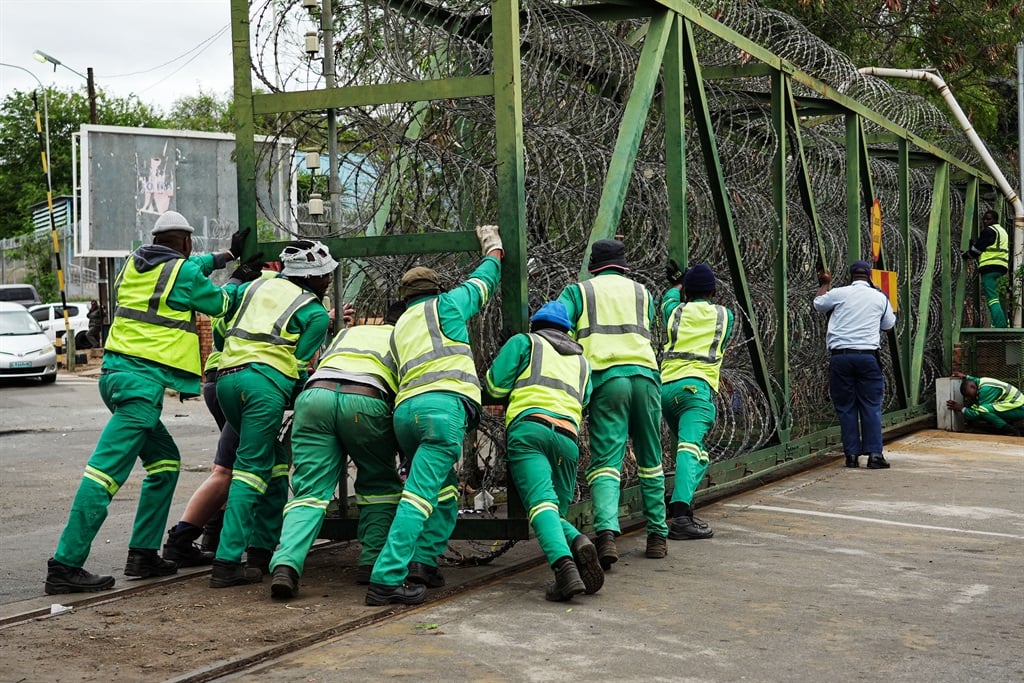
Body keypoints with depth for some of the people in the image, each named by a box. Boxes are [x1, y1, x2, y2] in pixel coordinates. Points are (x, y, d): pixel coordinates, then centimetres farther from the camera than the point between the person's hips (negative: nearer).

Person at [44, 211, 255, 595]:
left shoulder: (135, 264, 16)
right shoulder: (184, 271, -4)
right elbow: (219, 303, 13)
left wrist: (226, 256, 40)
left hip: (117, 372, 9)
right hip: (143, 379, -9)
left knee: (164, 461, 19)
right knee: (106, 470, -13)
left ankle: (144, 553, 17)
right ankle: (65, 565, -17)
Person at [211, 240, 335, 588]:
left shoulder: (260, 285, 25)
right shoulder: (316, 313, 10)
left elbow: (224, 329, 24)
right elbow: (300, 364, 5)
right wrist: (298, 402, 17)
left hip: (226, 376, 6)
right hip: (265, 380, -6)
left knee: (273, 463, 18)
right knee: (251, 469, -7)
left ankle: (262, 550, 17)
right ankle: (227, 563, -13)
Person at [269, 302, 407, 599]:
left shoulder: (348, 332, 39)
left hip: (314, 394, 3)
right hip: (366, 400, -2)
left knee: (310, 492, 0)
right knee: (381, 487, 20)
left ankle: (286, 564, -20)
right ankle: (372, 562, 11)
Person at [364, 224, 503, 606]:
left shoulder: (399, 327, 31)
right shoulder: (445, 305, 16)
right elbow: (484, 282, 31)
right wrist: (493, 247, 48)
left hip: (404, 410, 7)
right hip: (444, 405, -7)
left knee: (444, 489, 20)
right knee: (420, 494, -13)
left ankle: (423, 561, 5)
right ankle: (386, 581, -21)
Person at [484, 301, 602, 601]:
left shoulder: (525, 342, 20)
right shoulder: (582, 361, 34)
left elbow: (496, 384, 10)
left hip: (530, 426, -4)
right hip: (568, 437, 4)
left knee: (542, 504, -20)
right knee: (556, 513, 12)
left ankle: (564, 566, -45)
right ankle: (579, 543, -22)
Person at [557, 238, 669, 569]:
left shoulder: (578, 291, 13)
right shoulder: (642, 293, 23)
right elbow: (642, 332, 19)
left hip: (605, 378, -2)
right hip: (644, 375, 2)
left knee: (605, 463, -7)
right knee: (650, 462, 16)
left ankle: (606, 533, -29)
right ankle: (657, 536, 19)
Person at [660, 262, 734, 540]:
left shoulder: (676, 311, 18)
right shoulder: (724, 315, 16)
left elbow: (668, 299, 44)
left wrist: (677, 285, 65)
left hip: (665, 387, 4)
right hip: (696, 386, -4)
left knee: (694, 450, 21)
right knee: (691, 449, -21)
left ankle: (679, 504, 9)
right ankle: (681, 514, -38)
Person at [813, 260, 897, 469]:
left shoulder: (839, 293, 3)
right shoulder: (880, 297, 6)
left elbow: (818, 304, 23)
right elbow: (889, 324, 21)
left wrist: (824, 284, 39)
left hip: (840, 356, 0)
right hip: (867, 356, 0)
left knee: (846, 407, 6)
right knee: (871, 406, 4)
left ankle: (852, 454, 6)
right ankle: (874, 454, -2)